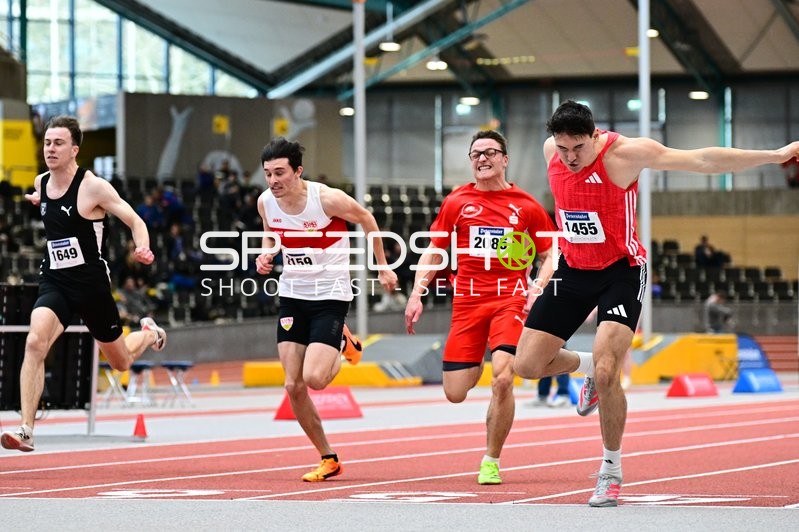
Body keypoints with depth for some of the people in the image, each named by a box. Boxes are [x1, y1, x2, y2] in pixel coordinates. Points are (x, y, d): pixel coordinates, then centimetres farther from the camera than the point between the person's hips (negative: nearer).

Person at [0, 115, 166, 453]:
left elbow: (135, 221, -10)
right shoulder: (40, 184, 4)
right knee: (35, 342, -26)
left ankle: (149, 333, 52)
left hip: (91, 283, -3)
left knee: (121, 363, 15)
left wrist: (143, 250, -28)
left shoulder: (93, 187, -14)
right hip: (54, 282, 3)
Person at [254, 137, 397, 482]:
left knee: (314, 378, -19)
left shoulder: (328, 199, -21)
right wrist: (266, 254, -5)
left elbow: (366, 220, -2)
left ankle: (343, 345, 17)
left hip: (330, 295, -5)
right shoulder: (265, 203, -6)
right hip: (292, 295, 5)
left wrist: (383, 267, 6)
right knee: (293, 386, -1)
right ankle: (328, 459, 16)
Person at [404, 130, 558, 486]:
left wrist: (537, 289, -8)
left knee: (502, 379, -22)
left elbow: (549, 256, 10)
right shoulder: (456, 202, 8)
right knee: (455, 393, -2)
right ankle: (477, 366, 38)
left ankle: (491, 462, -4)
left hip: (509, 300, -2)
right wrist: (416, 294, 2)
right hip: (466, 301, 2)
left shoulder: (526, 206, 4)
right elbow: (433, 251, 13)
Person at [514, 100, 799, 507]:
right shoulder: (551, 152, -7)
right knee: (527, 364, 0)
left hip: (621, 272, -5)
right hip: (573, 271, 5)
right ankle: (586, 368, 34)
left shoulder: (624, 152, -22)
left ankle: (611, 472, -1)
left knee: (606, 373, -20)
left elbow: (703, 160, -22)